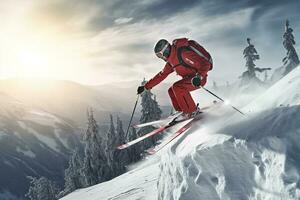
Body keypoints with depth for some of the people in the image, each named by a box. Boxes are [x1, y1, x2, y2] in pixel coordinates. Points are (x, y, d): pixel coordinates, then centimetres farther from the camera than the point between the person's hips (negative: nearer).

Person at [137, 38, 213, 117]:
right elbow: (161, 75, 17)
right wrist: (146, 86, 17)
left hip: (200, 78, -9)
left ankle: (192, 111, -18)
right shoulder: (170, 62, 8)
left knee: (177, 87, -23)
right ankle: (182, 112, 6)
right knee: (172, 91, 6)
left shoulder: (182, 53, -21)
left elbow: (205, 64, -24)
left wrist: (199, 76, -39)